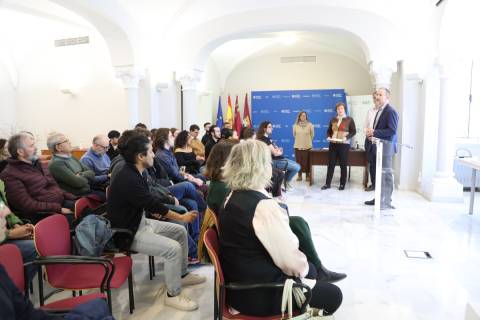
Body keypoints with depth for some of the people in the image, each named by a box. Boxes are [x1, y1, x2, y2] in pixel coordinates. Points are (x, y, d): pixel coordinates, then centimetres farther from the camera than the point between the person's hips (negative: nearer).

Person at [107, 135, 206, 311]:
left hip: (140, 221, 10)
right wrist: (181, 217, -14)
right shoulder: (128, 179, -27)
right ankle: (173, 295, 0)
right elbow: (153, 204, -24)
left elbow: (149, 201, 7)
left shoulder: (133, 173, 3)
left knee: (180, 231, 11)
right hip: (128, 232, -10)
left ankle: (182, 274, 27)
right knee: (173, 249, -20)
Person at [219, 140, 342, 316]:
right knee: (333, 295, 8)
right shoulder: (264, 206, -28)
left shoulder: (232, 198, 1)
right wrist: (303, 268, -1)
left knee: (310, 269, 25)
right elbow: (291, 261, -23)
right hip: (259, 294, -9)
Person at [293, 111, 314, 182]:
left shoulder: (310, 125, -4)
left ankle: (307, 175, 14)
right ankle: (299, 175, 15)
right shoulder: (295, 125, 0)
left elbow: (312, 134, 6)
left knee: (307, 161, 2)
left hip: (307, 146, -1)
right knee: (299, 161, 4)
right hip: (298, 146, 1)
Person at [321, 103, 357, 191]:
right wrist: (328, 137, -7)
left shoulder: (349, 119, 2)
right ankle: (327, 183, 9)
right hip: (333, 144, 3)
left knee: (343, 165, 3)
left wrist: (346, 137, -18)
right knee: (331, 164, 3)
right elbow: (329, 131, 14)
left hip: (344, 145, -3)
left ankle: (342, 184, 14)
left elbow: (353, 131, -2)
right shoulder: (333, 119, 12)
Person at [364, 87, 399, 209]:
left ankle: (387, 202, 2)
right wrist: (371, 133, 4)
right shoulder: (379, 111, 17)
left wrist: (374, 132, -21)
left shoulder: (391, 111, -13)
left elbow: (392, 131, -21)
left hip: (386, 147, -9)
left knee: (386, 174, -4)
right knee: (380, 174, 14)